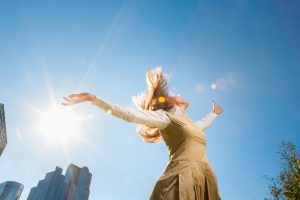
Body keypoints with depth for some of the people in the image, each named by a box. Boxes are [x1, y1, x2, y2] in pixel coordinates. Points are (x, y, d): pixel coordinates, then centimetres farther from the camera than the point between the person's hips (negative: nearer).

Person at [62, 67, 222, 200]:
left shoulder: (186, 121, 24)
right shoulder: (164, 116, -1)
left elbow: (201, 125, 47)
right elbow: (129, 114, -11)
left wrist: (214, 113, 62)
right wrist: (92, 99, -17)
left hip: (204, 181, 8)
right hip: (183, 179, -8)